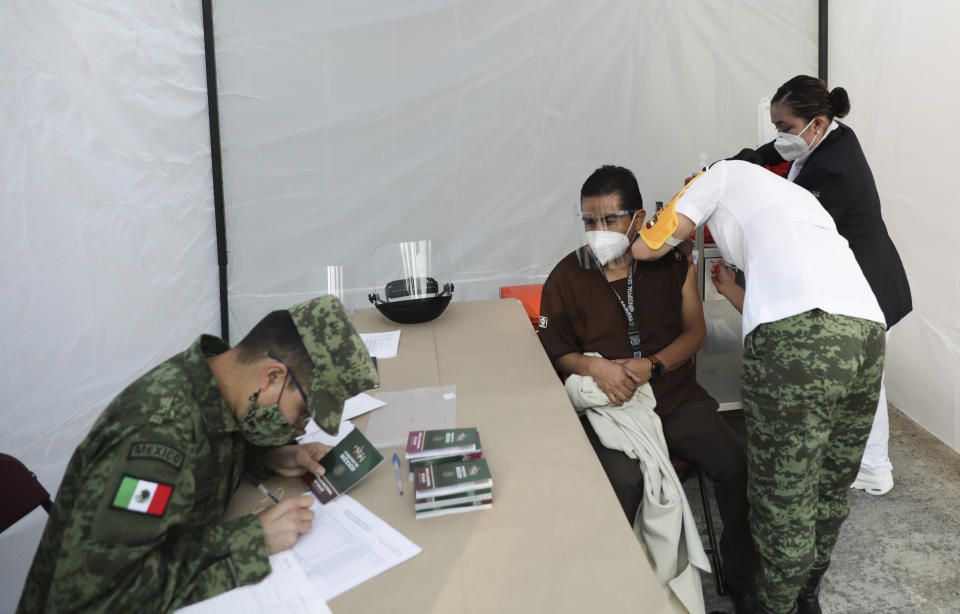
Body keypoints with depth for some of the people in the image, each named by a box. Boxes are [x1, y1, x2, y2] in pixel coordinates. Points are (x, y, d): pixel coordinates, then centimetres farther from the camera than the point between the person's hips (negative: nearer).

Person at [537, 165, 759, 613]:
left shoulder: (672, 262, 4)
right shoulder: (567, 277, 0)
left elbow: (695, 331, 6)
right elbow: (553, 351, 5)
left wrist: (651, 366, -12)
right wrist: (594, 366, -17)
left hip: (675, 394, 2)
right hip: (606, 404, -2)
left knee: (734, 463, -19)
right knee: (624, 480, -32)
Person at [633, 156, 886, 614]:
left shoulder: (726, 173, 21)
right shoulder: (800, 200, 39)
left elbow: (647, 247, 20)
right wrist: (726, 285, 50)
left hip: (798, 343, -8)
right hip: (867, 331, 8)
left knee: (784, 507, 7)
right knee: (830, 491, 25)